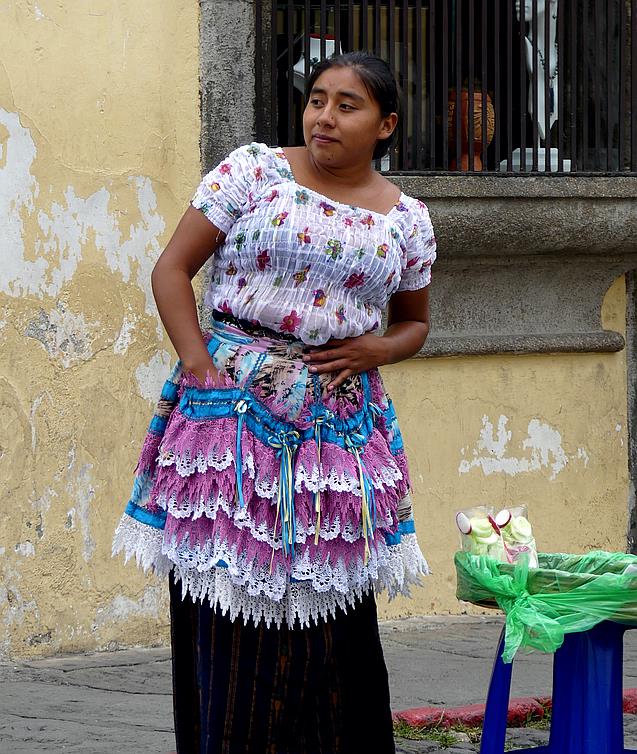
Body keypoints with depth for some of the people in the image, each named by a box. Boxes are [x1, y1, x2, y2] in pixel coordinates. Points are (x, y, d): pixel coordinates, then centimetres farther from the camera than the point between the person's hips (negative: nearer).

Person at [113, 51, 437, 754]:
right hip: (232, 406, -2)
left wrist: (376, 348, 1)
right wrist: (199, 366, -9)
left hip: (341, 423, 2)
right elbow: (172, 268, 1)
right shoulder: (253, 169, 1)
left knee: (329, 611, 2)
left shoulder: (406, 219, 8)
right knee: (226, 603, -4)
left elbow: (414, 320, 23)